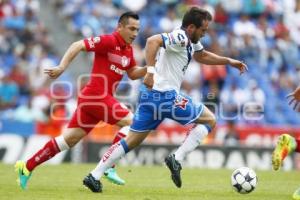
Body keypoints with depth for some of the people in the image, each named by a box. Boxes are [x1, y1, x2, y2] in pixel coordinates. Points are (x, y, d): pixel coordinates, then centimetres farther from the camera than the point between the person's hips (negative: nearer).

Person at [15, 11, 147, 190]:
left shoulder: (128, 49, 14)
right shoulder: (108, 41, -12)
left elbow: (133, 74, 23)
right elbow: (78, 46, -17)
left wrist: (148, 68, 4)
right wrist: (62, 67, -25)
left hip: (89, 98, 9)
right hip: (97, 96, -9)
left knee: (70, 139, 9)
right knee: (130, 121, -12)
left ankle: (27, 167, 14)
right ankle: (109, 167, -13)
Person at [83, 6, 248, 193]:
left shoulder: (190, 41, 17)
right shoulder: (179, 37, -14)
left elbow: (203, 56, 35)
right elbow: (153, 41, -30)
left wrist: (229, 61, 29)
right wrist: (151, 71, -37)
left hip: (151, 96, 9)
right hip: (167, 96, -9)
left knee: (131, 141, 14)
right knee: (209, 120, 4)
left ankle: (95, 176, 8)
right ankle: (177, 159, -6)